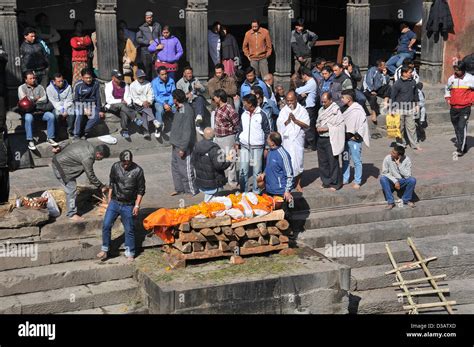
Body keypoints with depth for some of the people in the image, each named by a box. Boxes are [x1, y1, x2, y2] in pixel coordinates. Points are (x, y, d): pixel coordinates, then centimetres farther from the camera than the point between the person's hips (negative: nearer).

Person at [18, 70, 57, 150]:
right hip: (29, 111, -3)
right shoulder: (22, 88, 4)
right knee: (28, 118, -37)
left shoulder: (39, 87, 12)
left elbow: (45, 99, 1)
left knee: (51, 116, -23)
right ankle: (30, 141, -33)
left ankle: (50, 138, -14)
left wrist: (32, 100, -6)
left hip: (40, 111, 3)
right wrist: (37, 99, -2)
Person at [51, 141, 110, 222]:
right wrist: (101, 186, -8)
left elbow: (68, 144, 6)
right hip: (61, 167, -10)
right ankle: (72, 214, 9)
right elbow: (91, 176, -18)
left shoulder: (87, 144, -3)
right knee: (72, 190, -3)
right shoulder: (88, 158, -28)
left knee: (71, 188, 19)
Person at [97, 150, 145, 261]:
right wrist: (109, 198, 12)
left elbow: (141, 190, -5)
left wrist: (137, 205, -10)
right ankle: (105, 250, 11)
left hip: (128, 205, -3)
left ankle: (130, 253, 18)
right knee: (106, 225, -3)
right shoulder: (115, 167, -2)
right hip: (114, 202, 3)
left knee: (129, 230, 4)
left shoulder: (138, 171, -11)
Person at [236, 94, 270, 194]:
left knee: (257, 171, 2)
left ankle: (256, 192, 12)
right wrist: (237, 142, 10)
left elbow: (267, 132, -4)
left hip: (257, 147, -4)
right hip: (244, 146, 4)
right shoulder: (243, 115, 7)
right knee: (243, 170, 5)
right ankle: (244, 191, 15)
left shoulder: (261, 115, -7)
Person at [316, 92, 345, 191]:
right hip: (321, 139, 7)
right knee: (322, 161, 10)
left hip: (331, 140, -7)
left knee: (333, 161, -3)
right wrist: (318, 127, 2)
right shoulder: (321, 110, 14)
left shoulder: (336, 110, -9)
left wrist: (326, 128, -16)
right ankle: (326, 181, 21)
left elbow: (340, 126, -15)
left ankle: (335, 183, 6)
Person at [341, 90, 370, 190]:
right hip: (345, 138, 8)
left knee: (357, 161, -1)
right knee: (345, 160, 13)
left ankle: (357, 182, 4)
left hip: (354, 139, -8)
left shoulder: (358, 109, -13)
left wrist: (357, 136, -14)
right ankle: (345, 179, 23)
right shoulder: (346, 109, 11)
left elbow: (363, 124, -15)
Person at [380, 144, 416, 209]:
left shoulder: (407, 160, -14)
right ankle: (390, 202, -23)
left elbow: (407, 175, -20)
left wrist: (399, 165, -27)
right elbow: (384, 173, -12)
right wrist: (395, 181, -22)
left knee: (412, 180, -29)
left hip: (402, 182, 0)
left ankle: (406, 200, -6)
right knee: (382, 178, -31)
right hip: (391, 182, 0)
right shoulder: (388, 158, -14)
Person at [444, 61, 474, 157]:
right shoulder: (451, 79, 3)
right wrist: (447, 98, 11)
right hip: (453, 108, 5)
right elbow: (447, 88, 23)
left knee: (462, 127, -14)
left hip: (465, 108, -5)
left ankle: (460, 149, -14)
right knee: (456, 128, 10)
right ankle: (463, 147, 23)